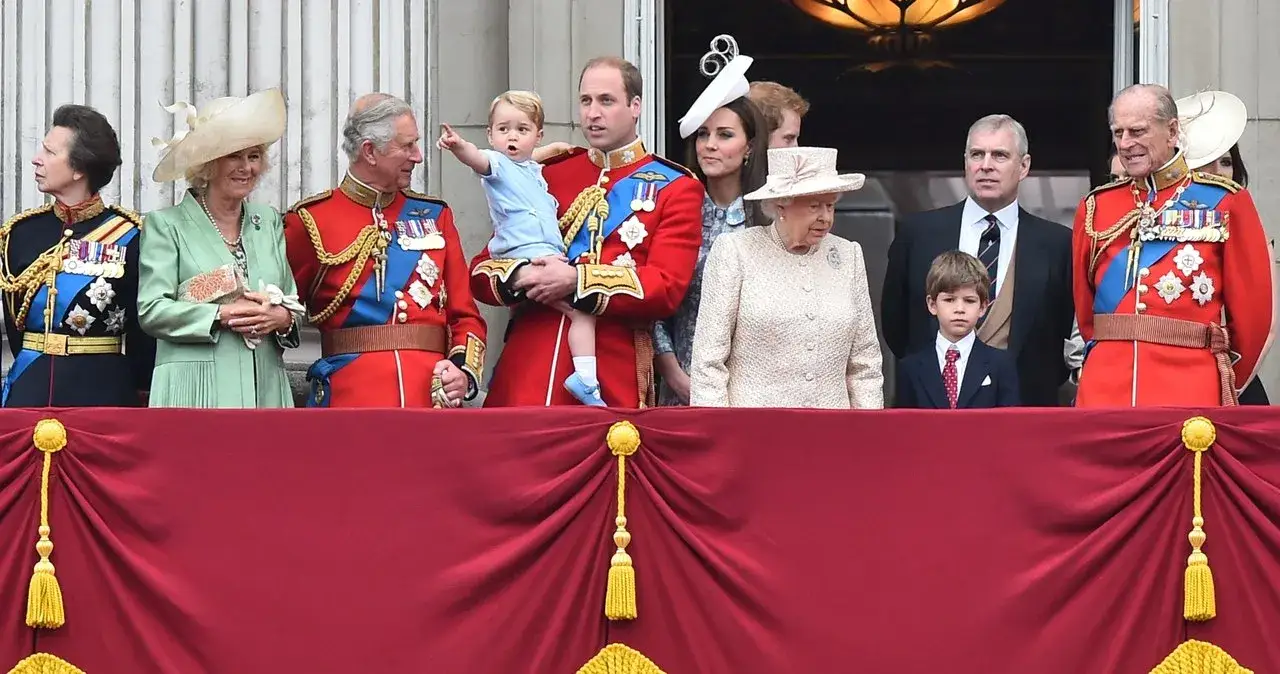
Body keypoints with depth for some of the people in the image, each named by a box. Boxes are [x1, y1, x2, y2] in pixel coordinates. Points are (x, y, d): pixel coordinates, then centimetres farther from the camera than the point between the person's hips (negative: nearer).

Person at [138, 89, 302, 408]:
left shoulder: (269, 222, 19)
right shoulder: (166, 224, 4)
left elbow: (293, 301, 20)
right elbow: (151, 310, -4)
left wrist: (282, 318, -4)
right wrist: (223, 315, -13)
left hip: (266, 390, 4)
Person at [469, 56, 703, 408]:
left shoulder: (675, 188, 6)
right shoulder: (548, 176, 15)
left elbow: (666, 288, -6)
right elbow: (481, 270, 13)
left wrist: (576, 280, -15)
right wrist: (520, 277, -10)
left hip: (612, 380, -2)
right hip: (527, 371, 2)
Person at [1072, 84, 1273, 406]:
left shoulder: (1224, 202, 3)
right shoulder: (1096, 207, 12)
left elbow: (1252, 307, 6)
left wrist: (1228, 382, 13)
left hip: (1189, 393, -3)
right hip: (1104, 392, 3)